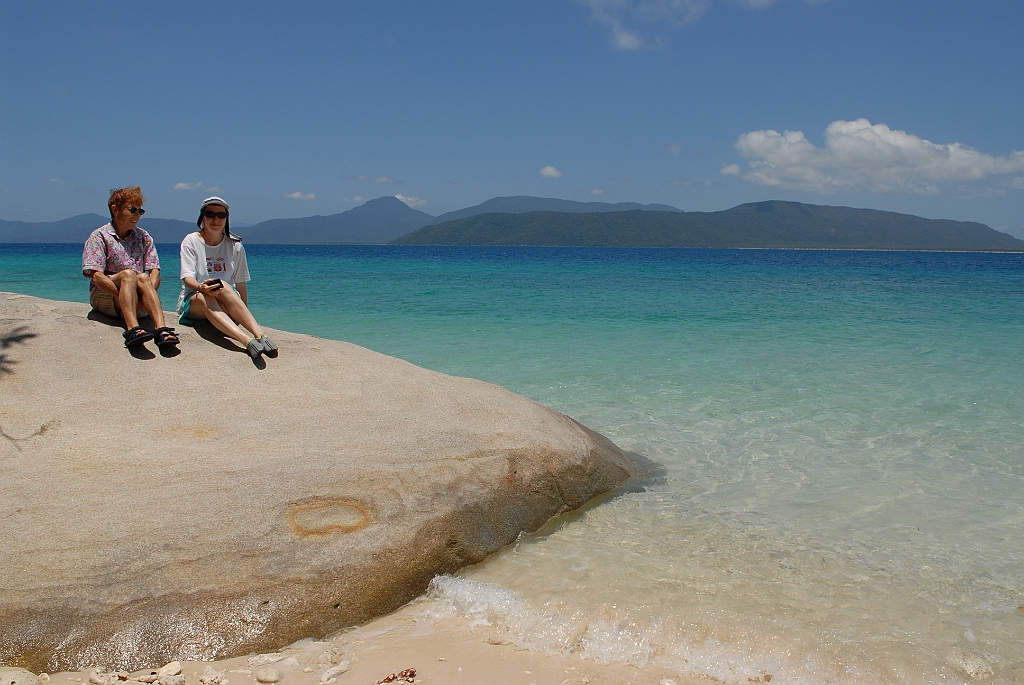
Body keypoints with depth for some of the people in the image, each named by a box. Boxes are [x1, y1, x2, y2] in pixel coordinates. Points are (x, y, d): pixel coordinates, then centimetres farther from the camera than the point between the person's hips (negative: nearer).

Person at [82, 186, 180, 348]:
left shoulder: (144, 237, 14)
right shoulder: (99, 236, 1)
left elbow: (155, 272, 3)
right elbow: (96, 276, -11)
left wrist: (148, 295, -18)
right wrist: (122, 295, -23)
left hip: (138, 304, 3)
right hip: (104, 298, -3)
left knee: (143, 278, -28)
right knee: (128, 274, -30)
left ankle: (162, 329, -50)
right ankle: (132, 329, -53)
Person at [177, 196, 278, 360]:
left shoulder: (235, 245, 9)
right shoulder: (191, 241, 3)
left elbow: (240, 284, 10)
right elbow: (187, 278, -9)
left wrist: (244, 314, 3)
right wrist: (201, 287, -32)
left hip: (227, 305, 1)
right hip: (192, 303, -1)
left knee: (223, 286, -34)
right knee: (203, 297, -37)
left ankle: (259, 334, -52)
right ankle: (248, 341, -61)